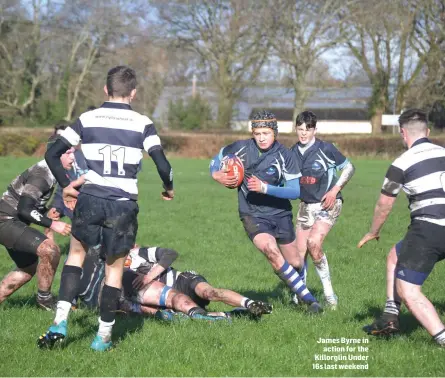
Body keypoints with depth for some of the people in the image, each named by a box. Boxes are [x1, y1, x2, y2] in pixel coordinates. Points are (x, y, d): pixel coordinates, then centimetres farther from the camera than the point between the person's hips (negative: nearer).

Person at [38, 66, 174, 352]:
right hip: (124, 204, -1)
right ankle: (104, 335, 14)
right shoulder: (143, 124, 0)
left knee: (77, 252, 21)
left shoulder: (87, 119, 4)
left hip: (89, 199, 1)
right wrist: (169, 188, 11)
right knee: (115, 266, 11)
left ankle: (61, 321, 7)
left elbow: (52, 154, 3)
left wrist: (66, 186, 15)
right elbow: (162, 164, -8)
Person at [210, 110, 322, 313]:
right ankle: (308, 299, -23)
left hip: (280, 213, 1)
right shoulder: (241, 148, -8)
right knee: (271, 250, -27)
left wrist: (265, 188, -30)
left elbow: (295, 191, -18)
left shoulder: (285, 155, -12)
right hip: (253, 215, -1)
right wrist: (216, 175, -11)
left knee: (295, 263, 9)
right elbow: (217, 159, 11)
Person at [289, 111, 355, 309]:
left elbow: (349, 167, -2)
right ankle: (298, 296, 17)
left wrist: (335, 190, -10)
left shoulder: (326, 148, -12)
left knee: (314, 243, -25)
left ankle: (328, 292, -12)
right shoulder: (292, 152, 3)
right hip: (306, 205, 5)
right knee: (300, 251, 1)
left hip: (328, 204, -5)